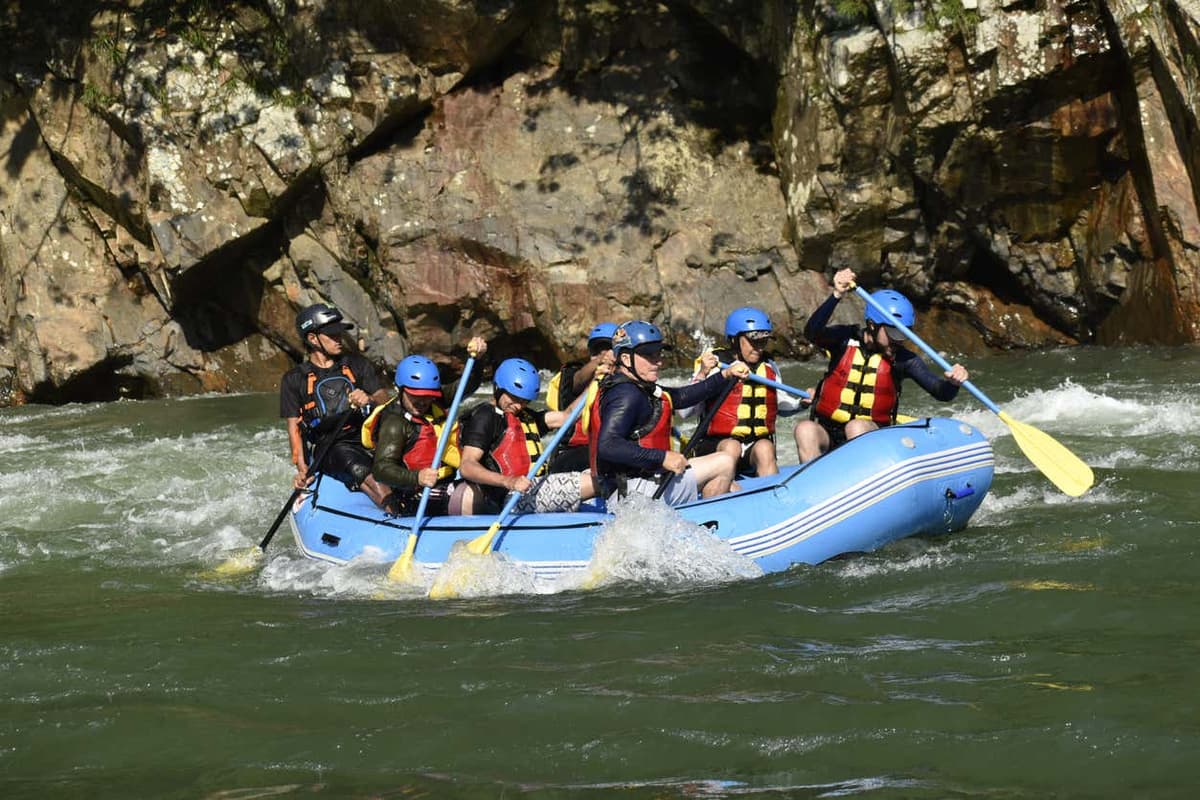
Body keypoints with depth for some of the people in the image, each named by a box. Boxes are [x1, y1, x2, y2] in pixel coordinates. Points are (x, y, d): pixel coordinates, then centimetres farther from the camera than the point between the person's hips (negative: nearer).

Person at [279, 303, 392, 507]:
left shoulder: (356, 364, 17)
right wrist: (301, 467, -8)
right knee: (358, 467, -36)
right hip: (328, 449, -4)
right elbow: (294, 427, 6)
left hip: (364, 437, 4)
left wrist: (369, 399, -16)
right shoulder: (294, 379, 10)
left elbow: (385, 399, 10)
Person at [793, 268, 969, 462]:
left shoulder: (902, 359, -2)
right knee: (805, 430, -31)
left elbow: (942, 393, -7)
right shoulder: (845, 340, -2)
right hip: (828, 434, 0)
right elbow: (812, 333, -22)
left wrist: (953, 382, -32)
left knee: (857, 427, -34)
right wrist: (836, 295, -35)